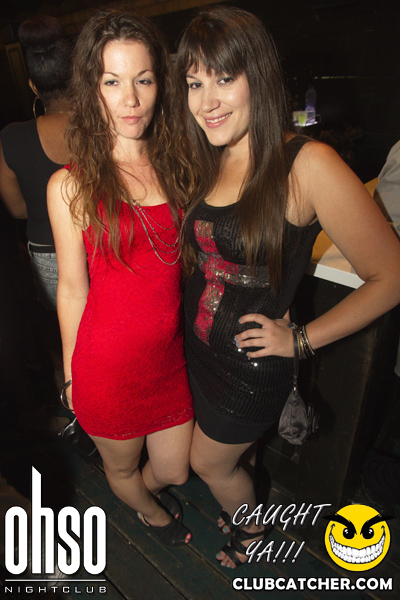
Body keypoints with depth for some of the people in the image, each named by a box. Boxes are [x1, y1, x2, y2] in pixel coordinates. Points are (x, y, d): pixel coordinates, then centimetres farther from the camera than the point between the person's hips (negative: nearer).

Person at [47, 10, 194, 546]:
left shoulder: (177, 164, -1)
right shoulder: (72, 185, -13)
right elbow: (72, 290, -6)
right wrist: (73, 376, 4)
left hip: (171, 354, 4)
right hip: (109, 365, -3)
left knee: (174, 471, 23)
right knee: (122, 466, 25)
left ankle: (147, 493, 63)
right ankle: (152, 513, 63)